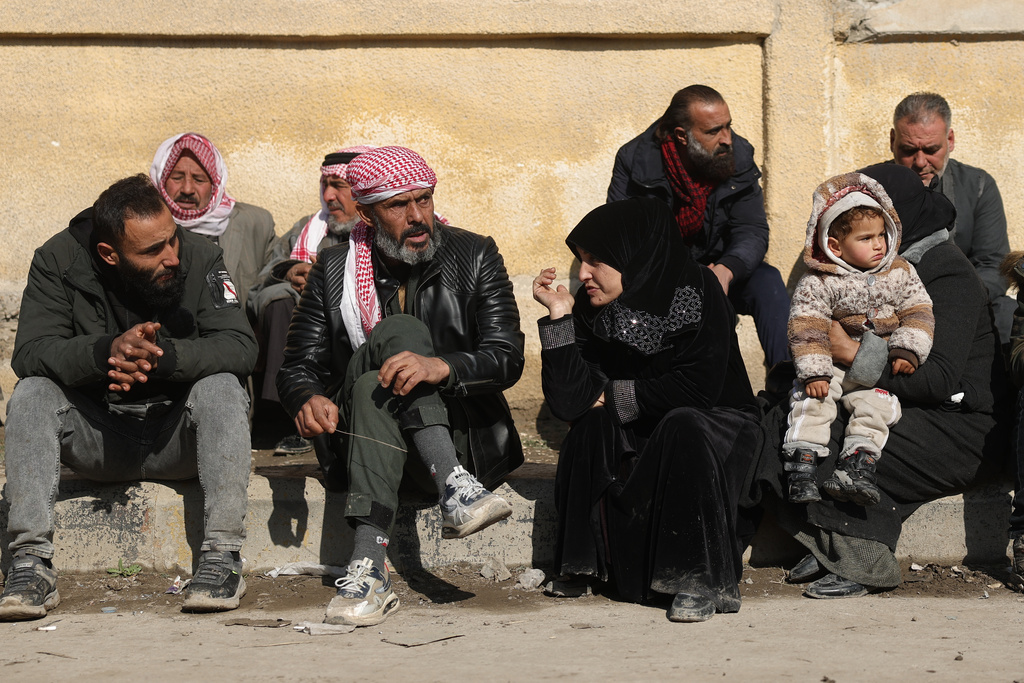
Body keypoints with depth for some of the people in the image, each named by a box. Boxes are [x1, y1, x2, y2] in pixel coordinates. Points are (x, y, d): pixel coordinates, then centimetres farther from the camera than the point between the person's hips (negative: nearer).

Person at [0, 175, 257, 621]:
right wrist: (108, 350, -37)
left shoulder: (199, 257, -11)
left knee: (221, 388, -29)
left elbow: (240, 346, -19)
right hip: (97, 440, 1)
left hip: (177, 434, -1)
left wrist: (161, 355, -36)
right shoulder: (60, 261, -10)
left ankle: (223, 556, -30)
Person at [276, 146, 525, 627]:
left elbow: (507, 358, -9)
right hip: (369, 442, 1)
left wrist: (440, 366, -31)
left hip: (464, 439, -1)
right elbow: (298, 367, 3)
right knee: (398, 331, -26)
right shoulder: (334, 270, 6)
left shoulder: (474, 257, 2)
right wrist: (309, 398, -23)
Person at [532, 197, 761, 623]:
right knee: (592, 424, -24)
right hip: (637, 439, 4)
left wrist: (616, 397, -14)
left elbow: (699, 387, -23)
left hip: (717, 425, -4)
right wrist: (559, 316, -19)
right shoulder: (591, 310, -5)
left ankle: (699, 580, -28)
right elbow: (567, 402, -15)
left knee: (681, 425, -34)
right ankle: (584, 562, -12)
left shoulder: (695, 290, -16)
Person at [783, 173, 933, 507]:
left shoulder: (901, 273, 4)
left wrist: (907, 351, -10)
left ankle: (857, 464, -31)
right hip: (832, 365, -1)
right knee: (810, 401, -23)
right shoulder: (817, 283, -7)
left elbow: (918, 313, 5)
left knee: (875, 405, -23)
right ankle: (802, 465, -27)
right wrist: (814, 372, -21)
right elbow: (807, 329, -11)